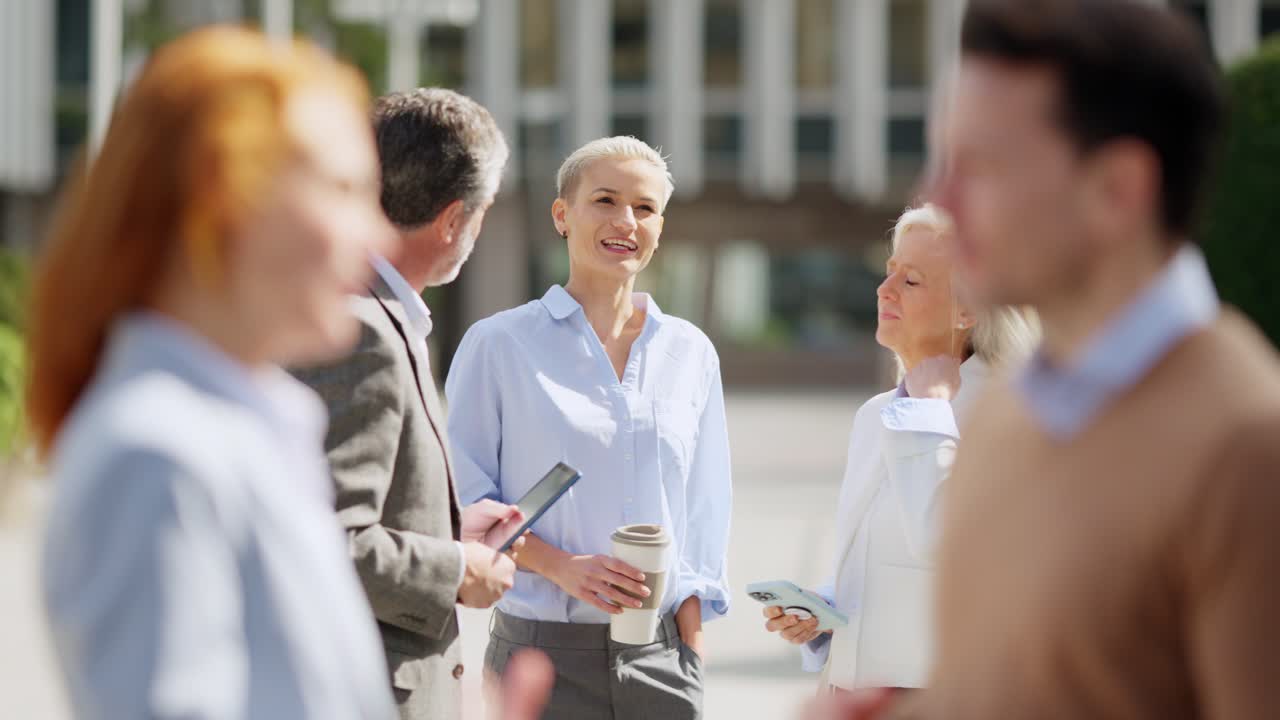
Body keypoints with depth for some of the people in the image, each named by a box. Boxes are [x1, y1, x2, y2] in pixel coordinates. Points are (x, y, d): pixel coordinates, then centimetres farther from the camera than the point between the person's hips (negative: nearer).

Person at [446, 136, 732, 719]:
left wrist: (691, 644, 6)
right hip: (543, 653, -3)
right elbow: (462, 498, -3)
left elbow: (703, 514, 13)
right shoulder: (499, 344, -1)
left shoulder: (690, 353, 9)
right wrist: (559, 566, -15)